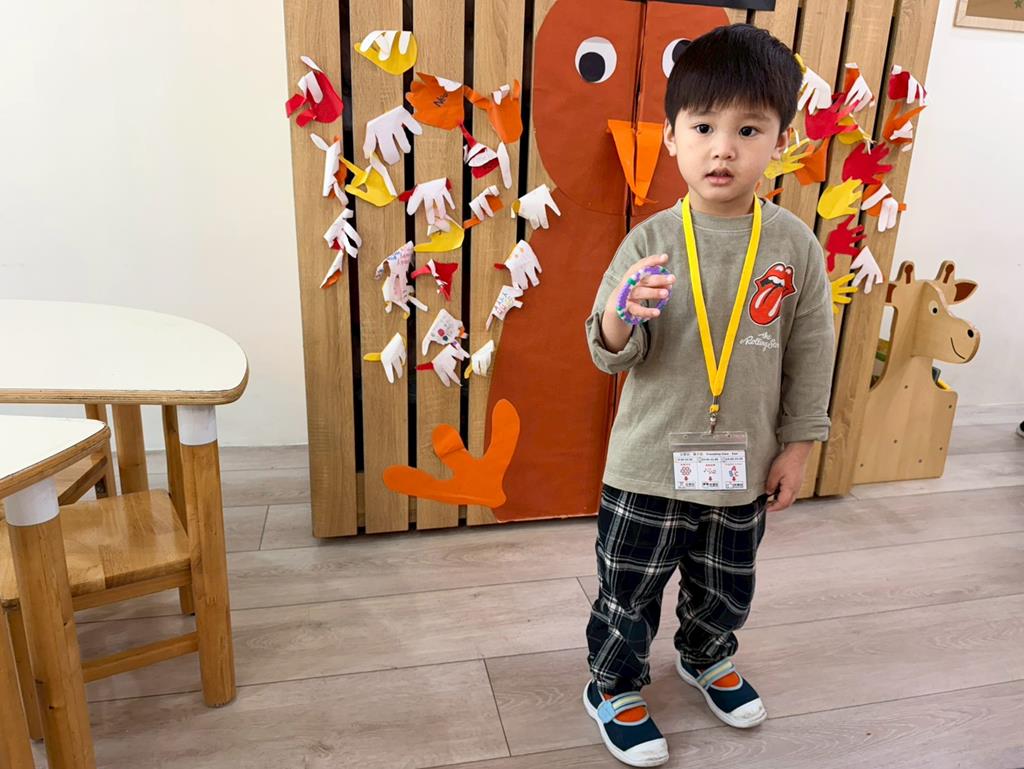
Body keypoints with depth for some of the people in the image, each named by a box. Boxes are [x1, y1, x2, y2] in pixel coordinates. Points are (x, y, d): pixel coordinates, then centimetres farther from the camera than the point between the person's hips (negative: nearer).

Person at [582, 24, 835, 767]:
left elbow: (811, 353, 2)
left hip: (744, 467, 3)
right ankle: (615, 687, 40)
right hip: (650, 463, -2)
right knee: (628, 591, 13)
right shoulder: (651, 240, -11)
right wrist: (622, 318, -33)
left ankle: (707, 659, 54)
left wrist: (798, 444, 4)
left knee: (725, 590, 24)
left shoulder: (795, 245, -6)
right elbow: (610, 354, -11)